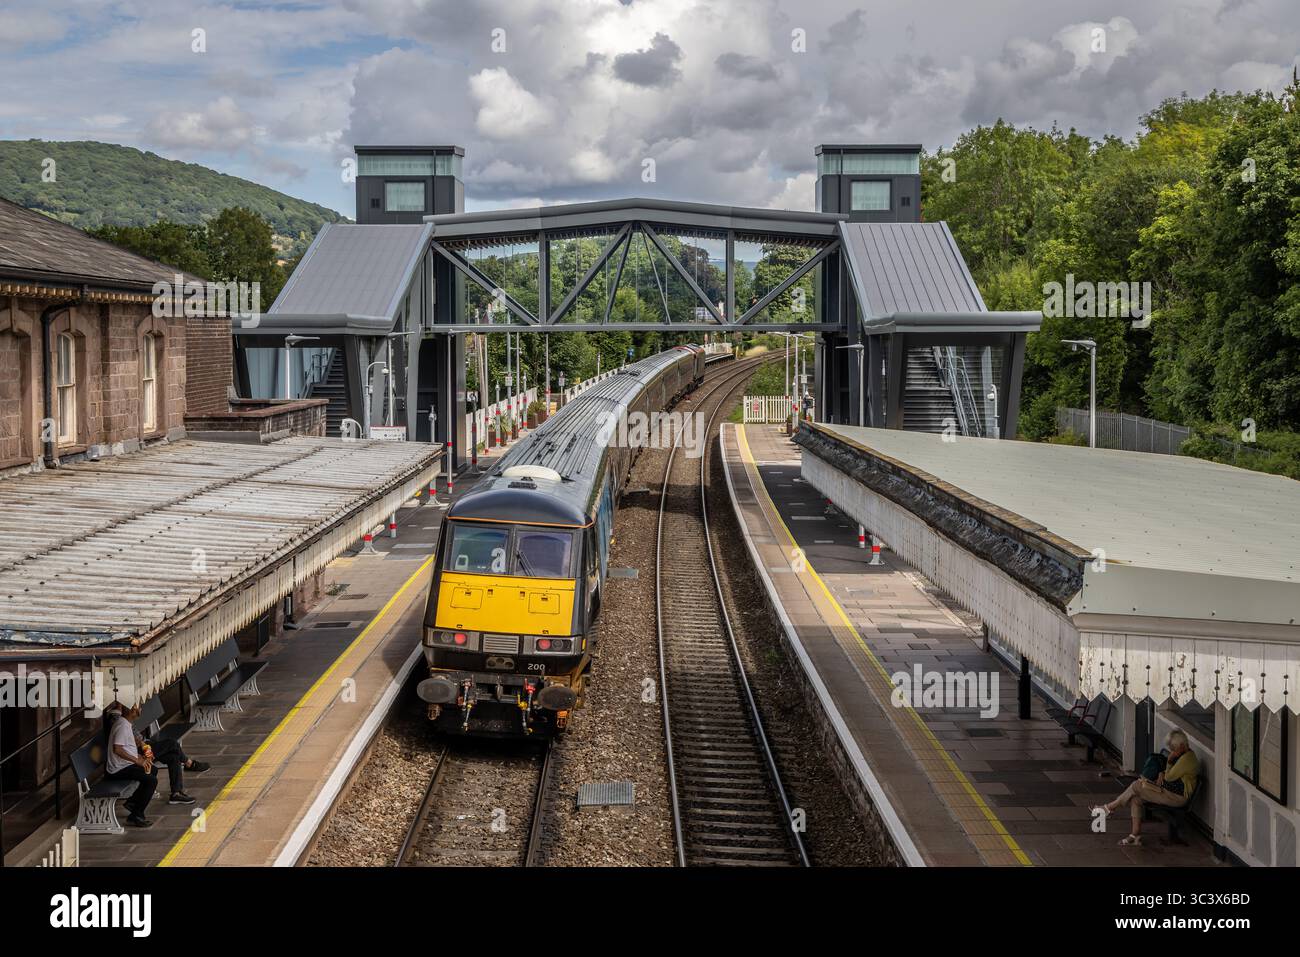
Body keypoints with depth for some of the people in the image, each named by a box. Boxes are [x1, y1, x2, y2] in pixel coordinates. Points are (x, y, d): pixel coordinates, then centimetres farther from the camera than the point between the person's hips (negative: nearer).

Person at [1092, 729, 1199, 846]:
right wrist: (1161, 774, 3)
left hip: (1177, 797, -10)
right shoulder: (1181, 755, 15)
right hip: (1167, 790, 10)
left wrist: (1169, 761, -6)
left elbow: (1169, 777, -17)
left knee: (1137, 786, -15)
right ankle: (1136, 835, -9)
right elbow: (1168, 774, 25)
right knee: (1136, 799, -8)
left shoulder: (1187, 759, -18)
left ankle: (1109, 807, -1)